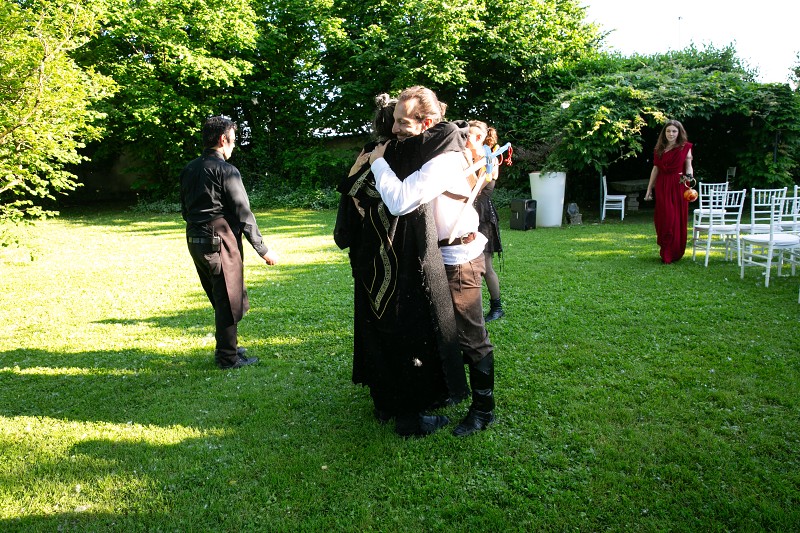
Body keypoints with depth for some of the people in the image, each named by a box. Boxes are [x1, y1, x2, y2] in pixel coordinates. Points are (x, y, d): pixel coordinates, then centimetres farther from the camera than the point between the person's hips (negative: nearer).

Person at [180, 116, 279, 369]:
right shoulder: (226, 170, -13)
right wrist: (264, 250, -9)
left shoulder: (189, 169, 11)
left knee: (219, 298, 20)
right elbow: (243, 214, -14)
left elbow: (185, 209, 16)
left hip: (195, 242, 8)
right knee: (229, 299, 3)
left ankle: (228, 346, 33)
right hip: (220, 243, -8)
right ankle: (228, 357, 12)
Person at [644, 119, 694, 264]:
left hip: (678, 187, -2)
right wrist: (649, 189, 12)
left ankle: (674, 253, 11)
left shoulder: (685, 147, 3)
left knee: (678, 219, 1)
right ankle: (666, 253, 13)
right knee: (664, 218, 1)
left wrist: (688, 176, -21)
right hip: (662, 187, 2)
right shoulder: (659, 149, 10)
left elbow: (688, 166, 2)